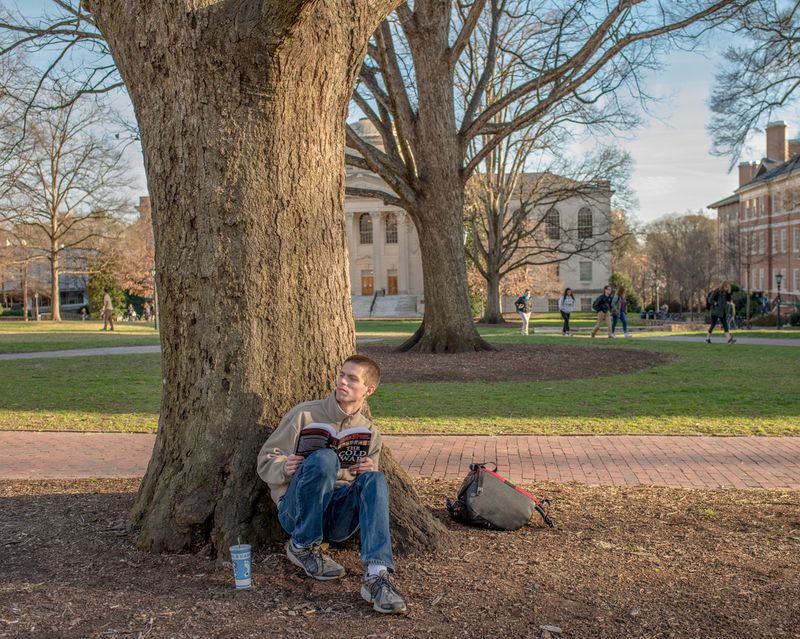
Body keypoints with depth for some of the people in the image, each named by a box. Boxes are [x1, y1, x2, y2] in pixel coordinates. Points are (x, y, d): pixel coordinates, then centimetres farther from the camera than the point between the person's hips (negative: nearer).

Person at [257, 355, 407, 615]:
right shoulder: (304, 415, 0)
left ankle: (377, 576, -40)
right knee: (324, 458, -31)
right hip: (296, 511, -3)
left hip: (337, 519, 3)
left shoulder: (370, 433, 11)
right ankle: (303, 546, -13)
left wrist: (367, 471, -9)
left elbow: (367, 487, 16)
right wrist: (284, 469, -23)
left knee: (375, 479, -27)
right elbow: (266, 459, 1)